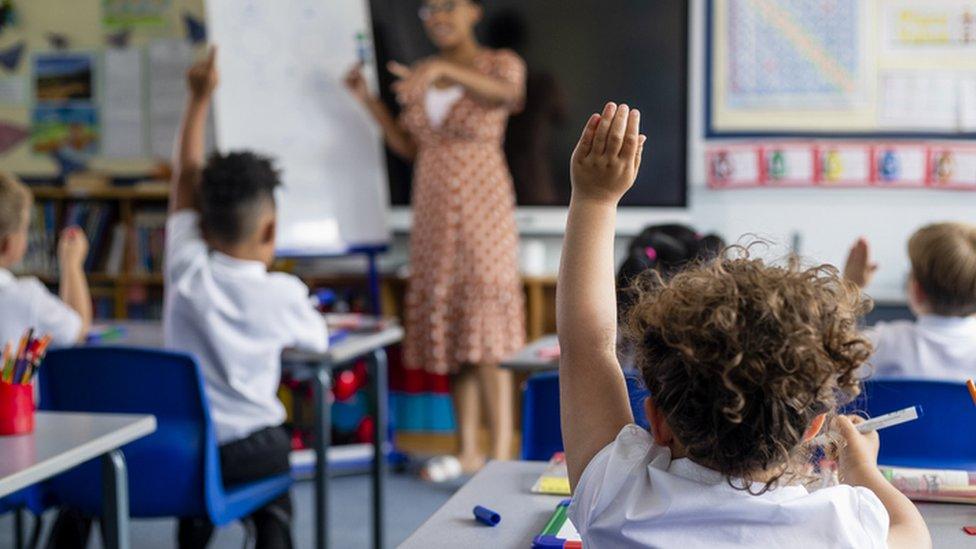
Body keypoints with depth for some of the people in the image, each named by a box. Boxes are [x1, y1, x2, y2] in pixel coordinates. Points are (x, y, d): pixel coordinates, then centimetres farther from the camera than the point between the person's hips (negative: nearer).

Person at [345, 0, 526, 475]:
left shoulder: (500, 64, -3)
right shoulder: (420, 76, 13)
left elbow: (507, 92, -28)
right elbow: (408, 147, 16)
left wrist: (443, 68, -44)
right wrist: (369, 101, 4)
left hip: (482, 209, -6)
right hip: (433, 212, 6)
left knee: (486, 332, -11)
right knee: (452, 332, 7)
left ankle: (500, 456, -10)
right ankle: (468, 451, 14)